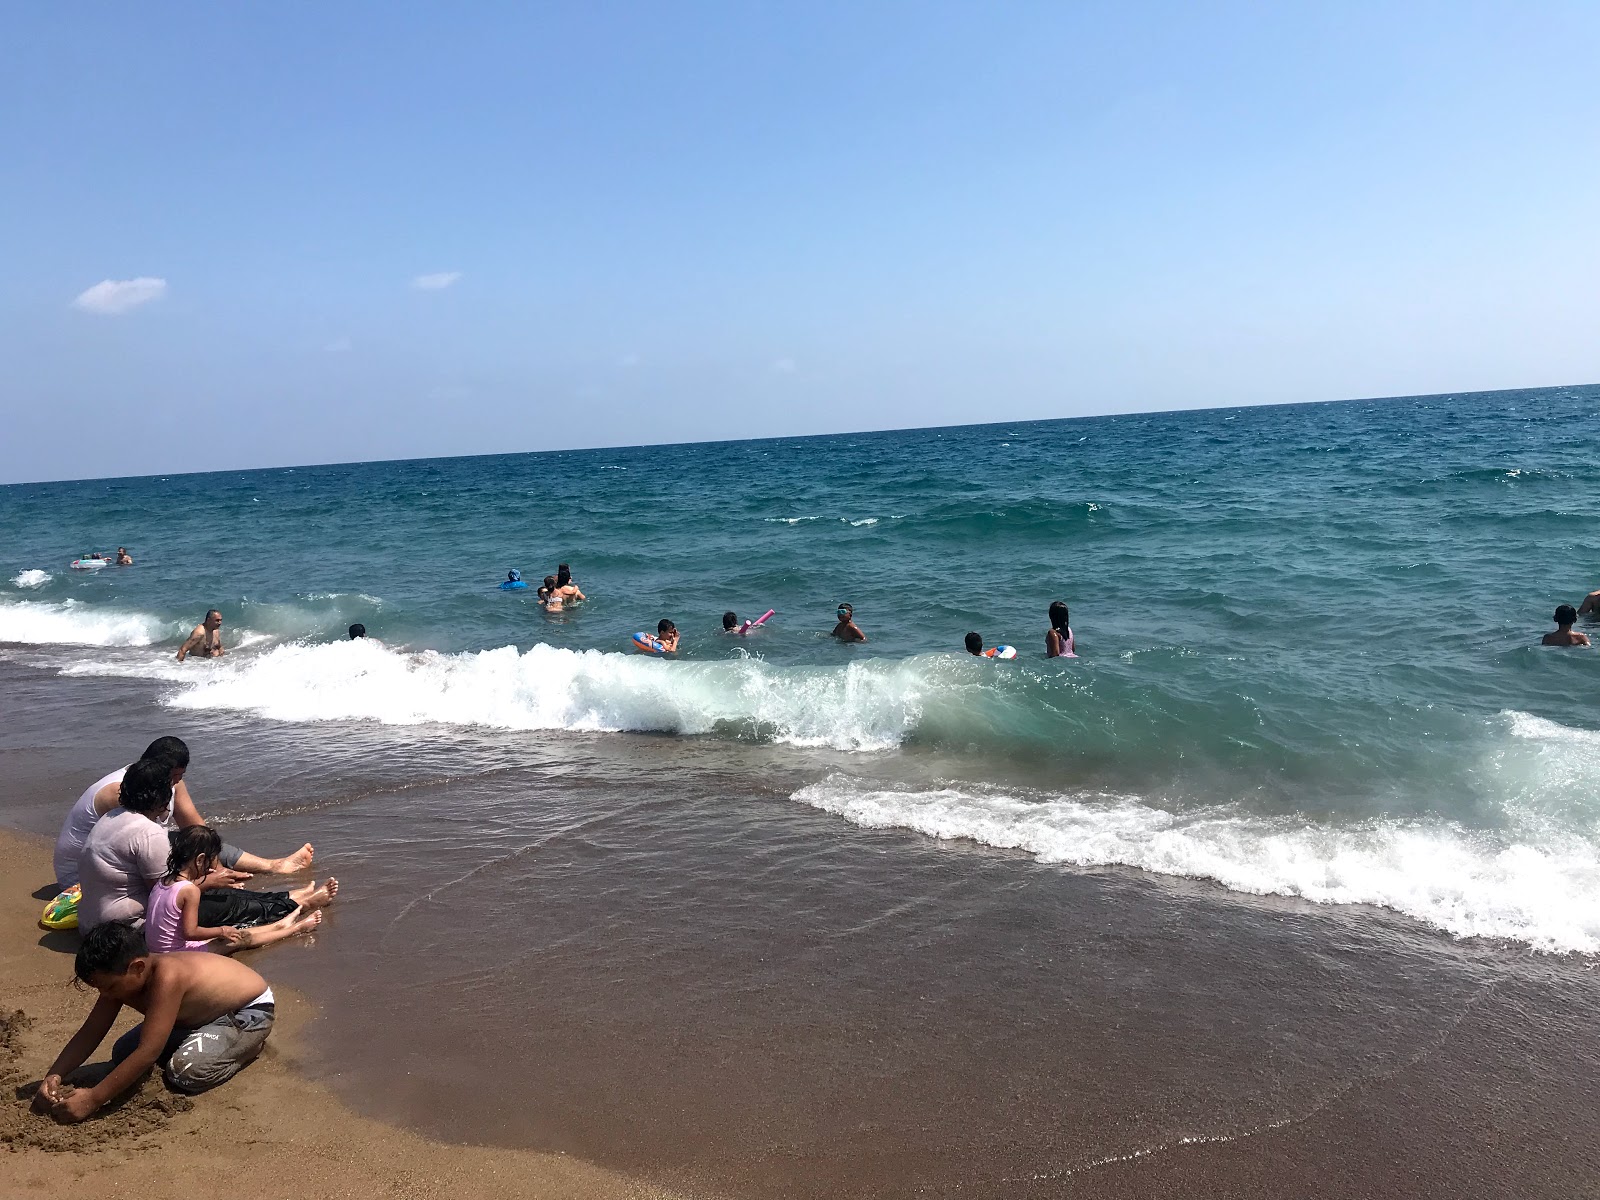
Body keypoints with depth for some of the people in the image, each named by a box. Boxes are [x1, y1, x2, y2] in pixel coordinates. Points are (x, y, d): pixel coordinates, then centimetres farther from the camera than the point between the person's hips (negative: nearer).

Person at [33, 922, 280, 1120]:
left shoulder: (165, 977, -38)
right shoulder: (122, 977, -13)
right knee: (123, 1055, -1)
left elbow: (148, 1053, -40)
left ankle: (248, 1046, -2)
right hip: (204, 1012, 9)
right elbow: (89, 1034, -4)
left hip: (250, 1012, -9)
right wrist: (54, 1075, -19)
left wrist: (93, 1099, -38)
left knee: (186, 1071, -30)